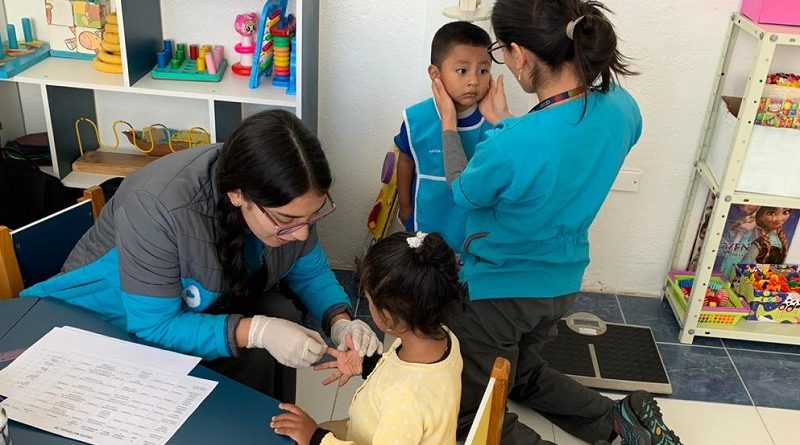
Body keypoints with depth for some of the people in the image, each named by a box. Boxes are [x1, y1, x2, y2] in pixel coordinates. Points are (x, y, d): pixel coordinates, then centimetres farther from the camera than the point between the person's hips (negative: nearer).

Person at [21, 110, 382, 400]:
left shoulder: (286, 202, -22)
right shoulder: (158, 207, -38)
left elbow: (311, 272, -7)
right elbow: (154, 326, -31)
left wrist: (340, 321, -26)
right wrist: (255, 331, -42)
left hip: (211, 304, 5)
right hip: (124, 322, -5)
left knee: (278, 314, -25)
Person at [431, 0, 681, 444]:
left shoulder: (509, 147, -35)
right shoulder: (623, 109, -14)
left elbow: (464, 193, -11)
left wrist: (449, 121, 2)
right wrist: (502, 123, 8)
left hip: (496, 291, -7)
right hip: (562, 284, 7)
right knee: (521, 373, 34)